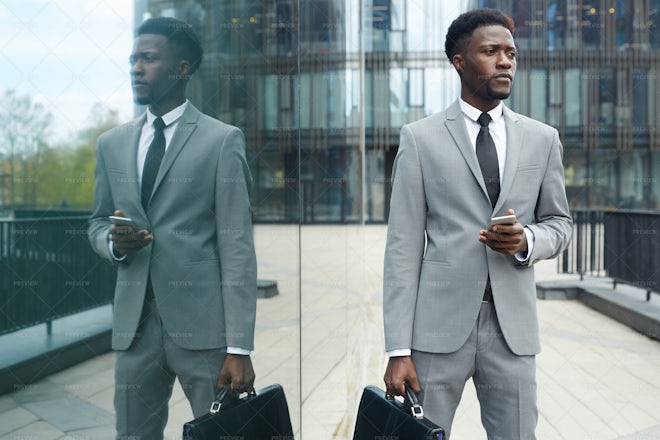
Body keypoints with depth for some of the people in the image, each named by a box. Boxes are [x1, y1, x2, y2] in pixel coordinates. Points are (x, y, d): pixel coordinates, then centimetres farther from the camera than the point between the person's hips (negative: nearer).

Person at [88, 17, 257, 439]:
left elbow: (237, 246, -7)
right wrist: (113, 242, -5)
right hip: (135, 325, 4)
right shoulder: (112, 144, 12)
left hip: (203, 326, -4)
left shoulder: (222, 140, -3)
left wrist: (240, 348, -12)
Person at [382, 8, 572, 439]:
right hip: (439, 323, -2)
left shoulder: (543, 139, 9)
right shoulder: (420, 138, 0)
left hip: (513, 324, 3)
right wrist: (398, 350, -8)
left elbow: (560, 222, 17)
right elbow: (403, 246, -3)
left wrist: (527, 241, -9)